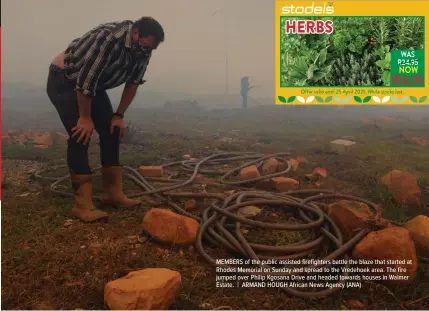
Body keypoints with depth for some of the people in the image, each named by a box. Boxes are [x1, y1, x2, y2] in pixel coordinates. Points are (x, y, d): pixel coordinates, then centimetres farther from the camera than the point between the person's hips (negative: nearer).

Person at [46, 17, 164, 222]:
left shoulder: (143, 51, -8)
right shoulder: (108, 38, -33)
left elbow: (133, 84, 2)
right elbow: (85, 79, -30)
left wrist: (119, 115, -1)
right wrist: (85, 118, -22)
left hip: (93, 84, 8)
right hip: (63, 79, -8)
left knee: (111, 130, 0)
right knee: (80, 134, -18)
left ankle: (113, 193, 8)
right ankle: (83, 204, -15)